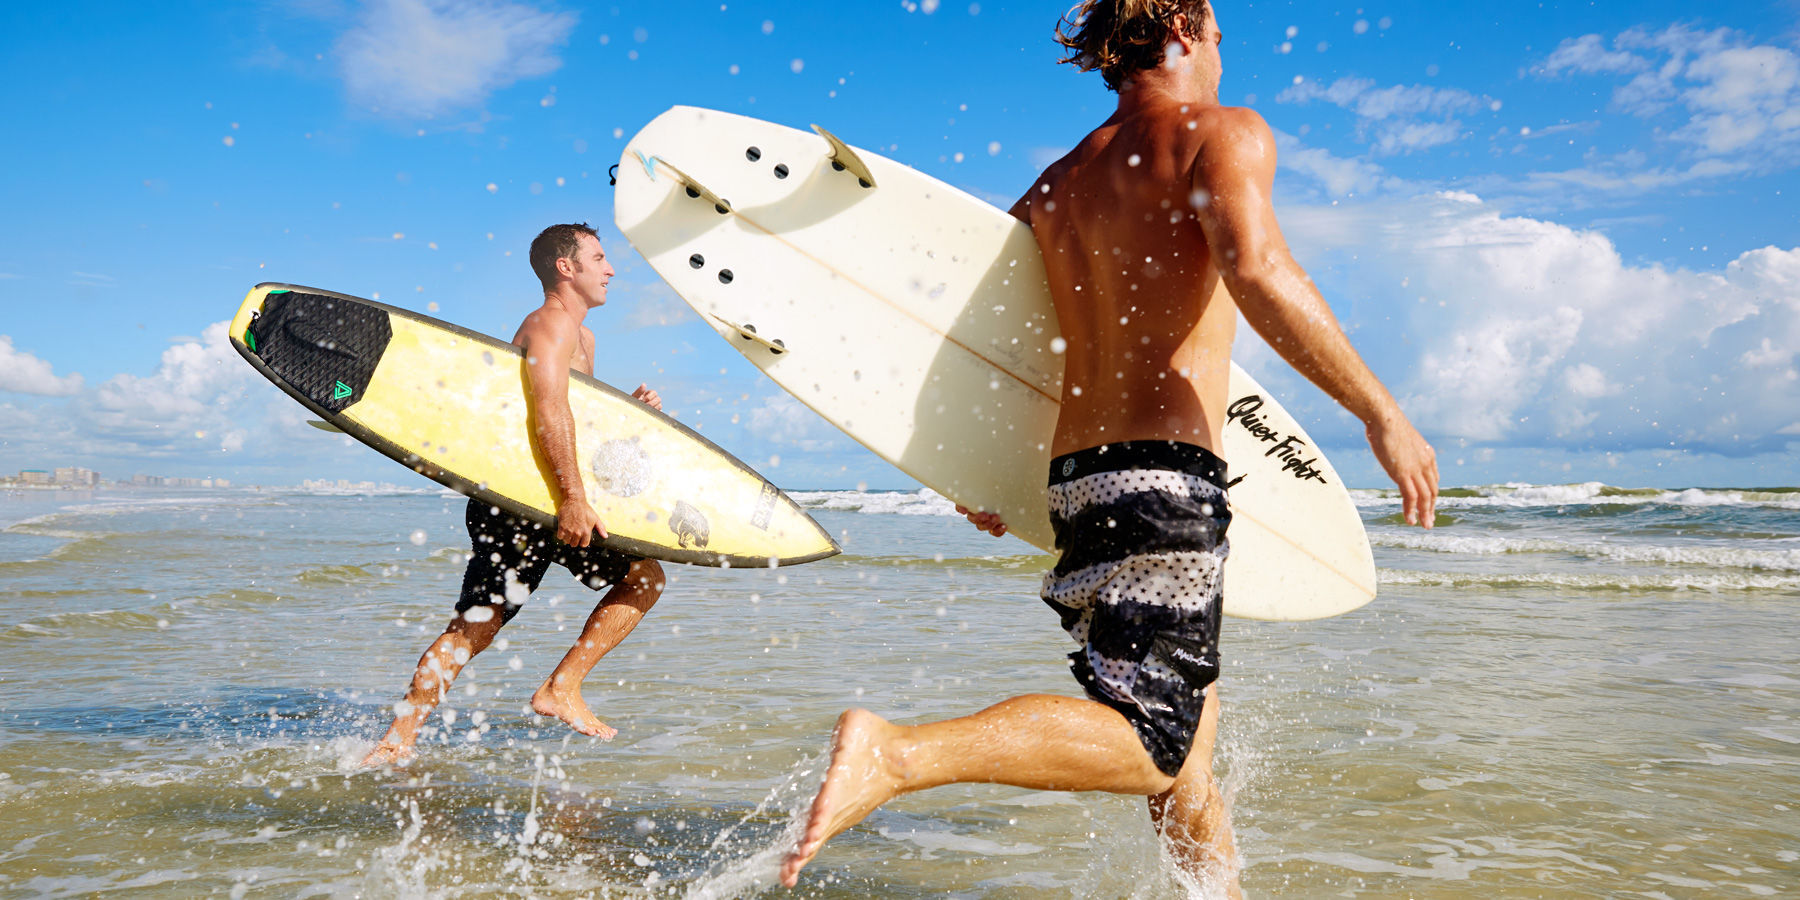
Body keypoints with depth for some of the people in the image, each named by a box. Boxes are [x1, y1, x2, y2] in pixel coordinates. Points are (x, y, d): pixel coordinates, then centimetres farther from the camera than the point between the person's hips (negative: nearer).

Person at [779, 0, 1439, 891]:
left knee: (1188, 721, 19)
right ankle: (895, 752, -25)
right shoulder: (1222, 134, -1)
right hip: (1166, 478, -8)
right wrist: (1381, 412, -14)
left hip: (1072, 478, 8)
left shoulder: (1056, 184, 18)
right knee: (1152, 742, -10)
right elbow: (1257, 270, -20)